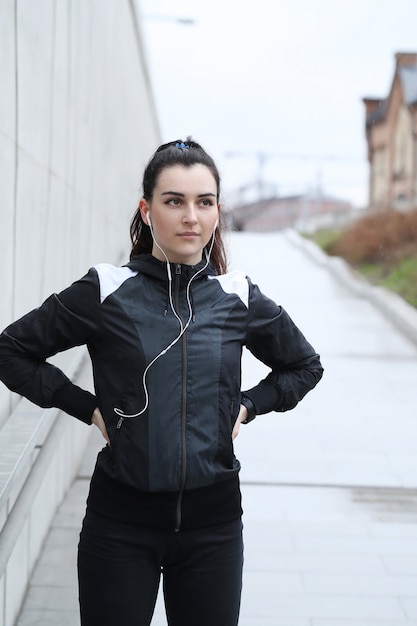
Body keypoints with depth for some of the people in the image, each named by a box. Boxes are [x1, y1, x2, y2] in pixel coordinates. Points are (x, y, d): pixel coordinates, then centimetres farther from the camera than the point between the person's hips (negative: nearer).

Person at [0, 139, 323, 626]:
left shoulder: (238, 298, 1)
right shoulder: (106, 293, -7)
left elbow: (305, 365, 17)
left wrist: (248, 405, 3)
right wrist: (87, 407, -5)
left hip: (213, 518, 2)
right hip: (122, 519, -2)